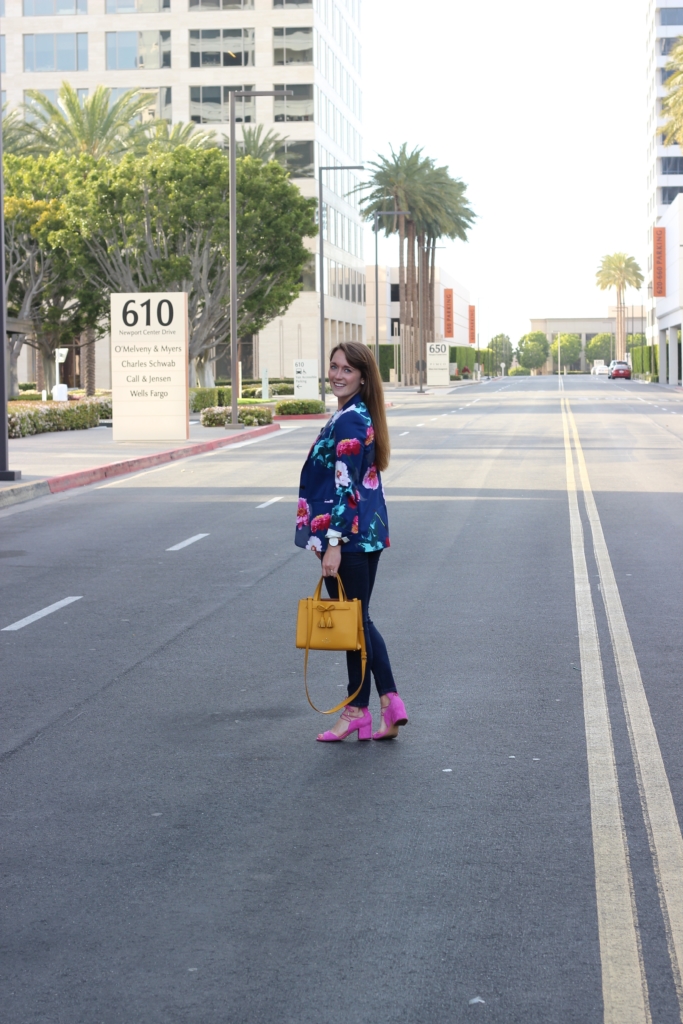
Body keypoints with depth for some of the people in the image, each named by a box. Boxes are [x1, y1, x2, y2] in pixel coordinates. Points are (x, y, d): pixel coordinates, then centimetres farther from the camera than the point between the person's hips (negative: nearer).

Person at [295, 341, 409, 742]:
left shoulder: (349, 422, -17)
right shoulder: (362, 416, 13)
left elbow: (345, 487, -21)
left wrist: (333, 542, -22)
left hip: (350, 533, -10)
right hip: (369, 531, 10)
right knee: (360, 620, 13)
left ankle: (358, 711, 10)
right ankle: (390, 704, 12)